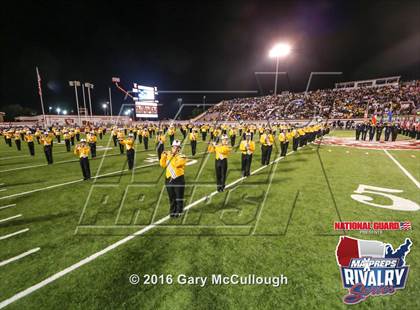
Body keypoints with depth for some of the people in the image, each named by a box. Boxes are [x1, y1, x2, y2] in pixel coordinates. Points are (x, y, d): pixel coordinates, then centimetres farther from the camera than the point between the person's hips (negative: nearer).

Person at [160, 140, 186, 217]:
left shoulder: (182, 156, -6)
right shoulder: (168, 155, 10)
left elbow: (177, 164, -23)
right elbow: (162, 165, 6)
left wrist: (173, 155, -17)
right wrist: (163, 156, -4)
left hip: (179, 179, -4)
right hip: (169, 179, 4)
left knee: (179, 197, 6)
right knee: (171, 197, 16)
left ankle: (179, 212, 23)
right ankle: (172, 211, 32)